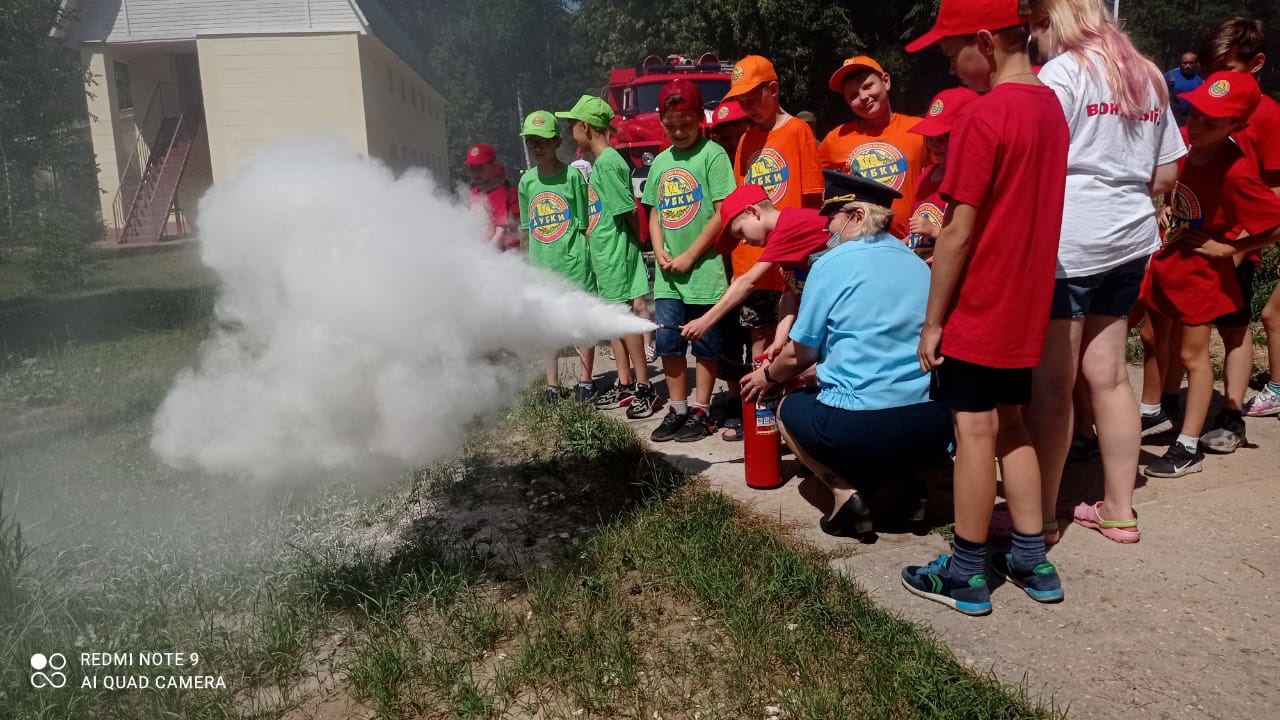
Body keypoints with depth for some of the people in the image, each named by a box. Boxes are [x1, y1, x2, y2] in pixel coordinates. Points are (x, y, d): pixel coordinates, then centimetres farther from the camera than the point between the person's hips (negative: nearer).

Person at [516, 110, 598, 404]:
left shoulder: (572, 175, -7)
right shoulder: (527, 181, 6)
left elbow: (585, 223, -4)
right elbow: (528, 228, 13)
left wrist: (587, 258, -8)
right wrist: (531, 259, 10)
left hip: (573, 262, -4)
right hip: (541, 264, 4)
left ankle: (585, 380, 18)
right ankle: (552, 385, 22)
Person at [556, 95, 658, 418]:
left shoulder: (608, 162, -16)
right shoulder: (599, 162, 13)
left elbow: (629, 211, -16)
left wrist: (633, 242, -2)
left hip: (616, 253, -9)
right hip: (605, 255, 9)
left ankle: (644, 386, 4)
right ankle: (624, 384, 22)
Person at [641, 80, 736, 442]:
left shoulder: (713, 154, -7)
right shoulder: (660, 162, 12)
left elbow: (724, 212, -12)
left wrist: (690, 256, -11)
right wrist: (660, 252, 0)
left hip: (704, 269, -5)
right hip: (667, 275, 6)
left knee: (705, 344, 4)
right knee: (668, 342, 9)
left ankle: (701, 412, 17)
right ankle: (677, 409, 22)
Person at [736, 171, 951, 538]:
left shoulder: (832, 263, -4)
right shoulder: (919, 265, 13)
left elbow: (800, 355, 1)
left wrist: (768, 376, 25)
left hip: (860, 428, -6)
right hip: (933, 426, 6)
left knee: (790, 409, 26)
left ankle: (846, 492, 2)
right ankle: (902, 483, 11)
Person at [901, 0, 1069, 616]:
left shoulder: (983, 117, -17)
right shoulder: (1050, 107, 9)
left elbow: (959, 232, -18)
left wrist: (932, 321, -11)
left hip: (977, 310, -8)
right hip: (1025, 305, 8)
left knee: (975, 433, 1)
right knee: (1010, 427, 17)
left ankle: (967, 575, 13)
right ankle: (1032, 561, 25)